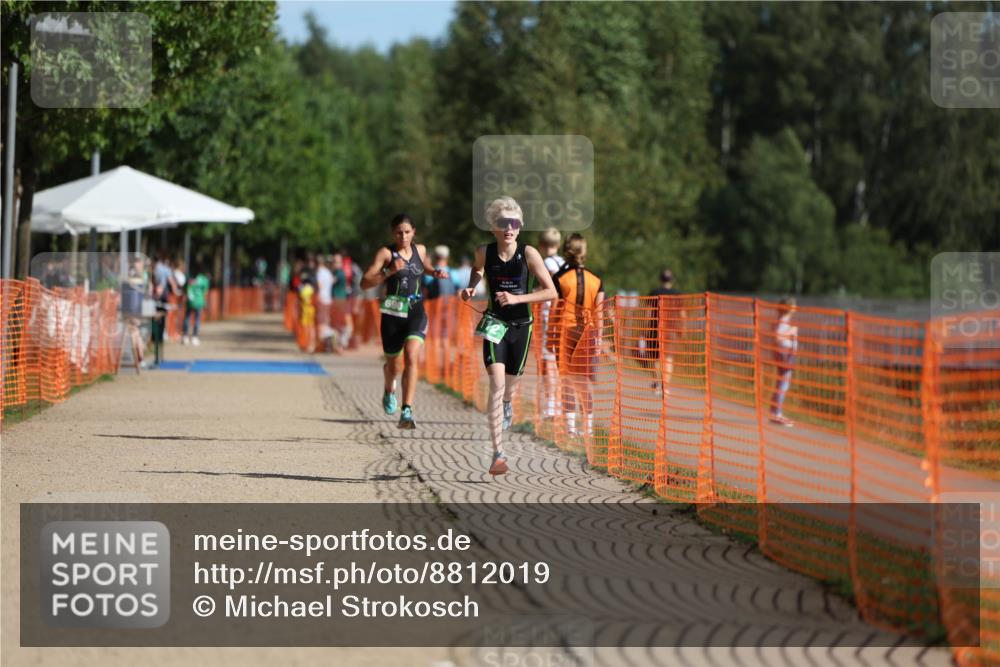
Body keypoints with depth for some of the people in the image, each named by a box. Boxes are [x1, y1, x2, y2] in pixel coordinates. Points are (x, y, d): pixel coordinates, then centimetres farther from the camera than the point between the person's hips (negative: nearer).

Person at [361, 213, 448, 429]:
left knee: (411, 357, -21)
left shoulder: (420, 250, 7)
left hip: (416, 312, 1)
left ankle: (407, 412, -24)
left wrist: (435, 272, 10)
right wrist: (389, 272, -25)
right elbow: (364, 283, -13)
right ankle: (389, 391, 50)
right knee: (393, 365, 13)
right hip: (393, 313, -1)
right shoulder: (386, 253, -5)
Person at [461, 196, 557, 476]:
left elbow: (551, 292, -14)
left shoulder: (528, 254, -12)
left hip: (521, 326, 1)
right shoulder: (484, 252, -7)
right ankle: (498, 454, -21)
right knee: (496, 384, -17)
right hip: (495, 324, -1)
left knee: (511, 379, 19)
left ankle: (507, 404, 60)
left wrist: (516, 298, -24)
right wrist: (472, 286, -1)